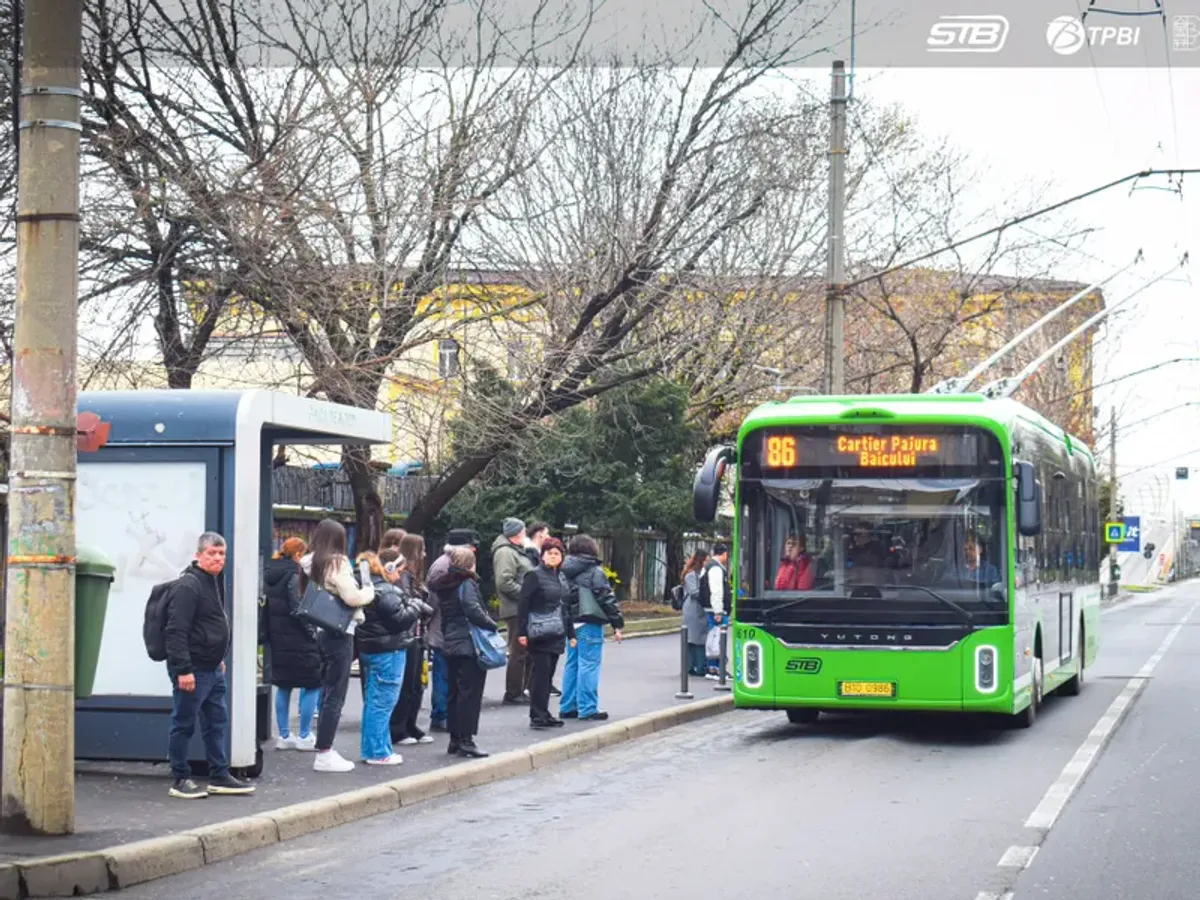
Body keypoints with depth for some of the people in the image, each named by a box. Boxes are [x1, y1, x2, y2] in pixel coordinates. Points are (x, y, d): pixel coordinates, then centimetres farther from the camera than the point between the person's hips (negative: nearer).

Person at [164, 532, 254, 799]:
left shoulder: (215, 582, 13)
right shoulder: (188, 585, -17)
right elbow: (176, 631, -22)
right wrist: (183, 669, -25)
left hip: (212, 668, 10)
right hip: (192, 670, -10)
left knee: (217, 722, 13)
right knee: (184, 725, 0)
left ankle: (219, 776, 20)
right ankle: (180, 780, 8)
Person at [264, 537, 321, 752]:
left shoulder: (269, 572, 10)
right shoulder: (292, 574, -14)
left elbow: (267, 604, 12)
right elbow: (296, 608, -19)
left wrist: (270, 631, 14)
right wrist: (312, 632, -10)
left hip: (276, 637, 8)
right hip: (296, 639, -8)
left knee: (283, 685, 15)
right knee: (313, 684, 0)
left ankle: (284, 735, 17)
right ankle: (305, 736, 0)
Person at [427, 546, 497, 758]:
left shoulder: (443, 587, 14)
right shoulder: (467, 584, -10)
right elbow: (473, 610, -21)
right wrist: (491, 625, -10)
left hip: (450, 645, 8)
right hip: (469, 645, -8)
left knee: (455, 692, 12)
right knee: (470, 691, -6)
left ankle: (455, 740, 16)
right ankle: (466, 740, -9)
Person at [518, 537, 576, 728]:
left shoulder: (561, 578, 16)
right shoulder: (534, 576, -6)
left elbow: (566, 607, 23)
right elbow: (523, 606, -10)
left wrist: (571, 633, 20)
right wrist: (522, 632, -16)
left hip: (557, 635, 7)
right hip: (539, 634, -7)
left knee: (548, 675, 10)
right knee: (540, 673, -7)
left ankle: (543, 714, 15)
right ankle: (537, 716, -5)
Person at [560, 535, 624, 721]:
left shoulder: (565, 572, 11)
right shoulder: (595, 572, -9)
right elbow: (607, 599, -11)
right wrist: (617, 624, -6)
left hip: (570, 624, 7)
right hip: (589, 624, -7)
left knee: (572, 665, 13)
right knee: (589, 665, -4)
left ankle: (567, 707, 16)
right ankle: (587, 708, -4)